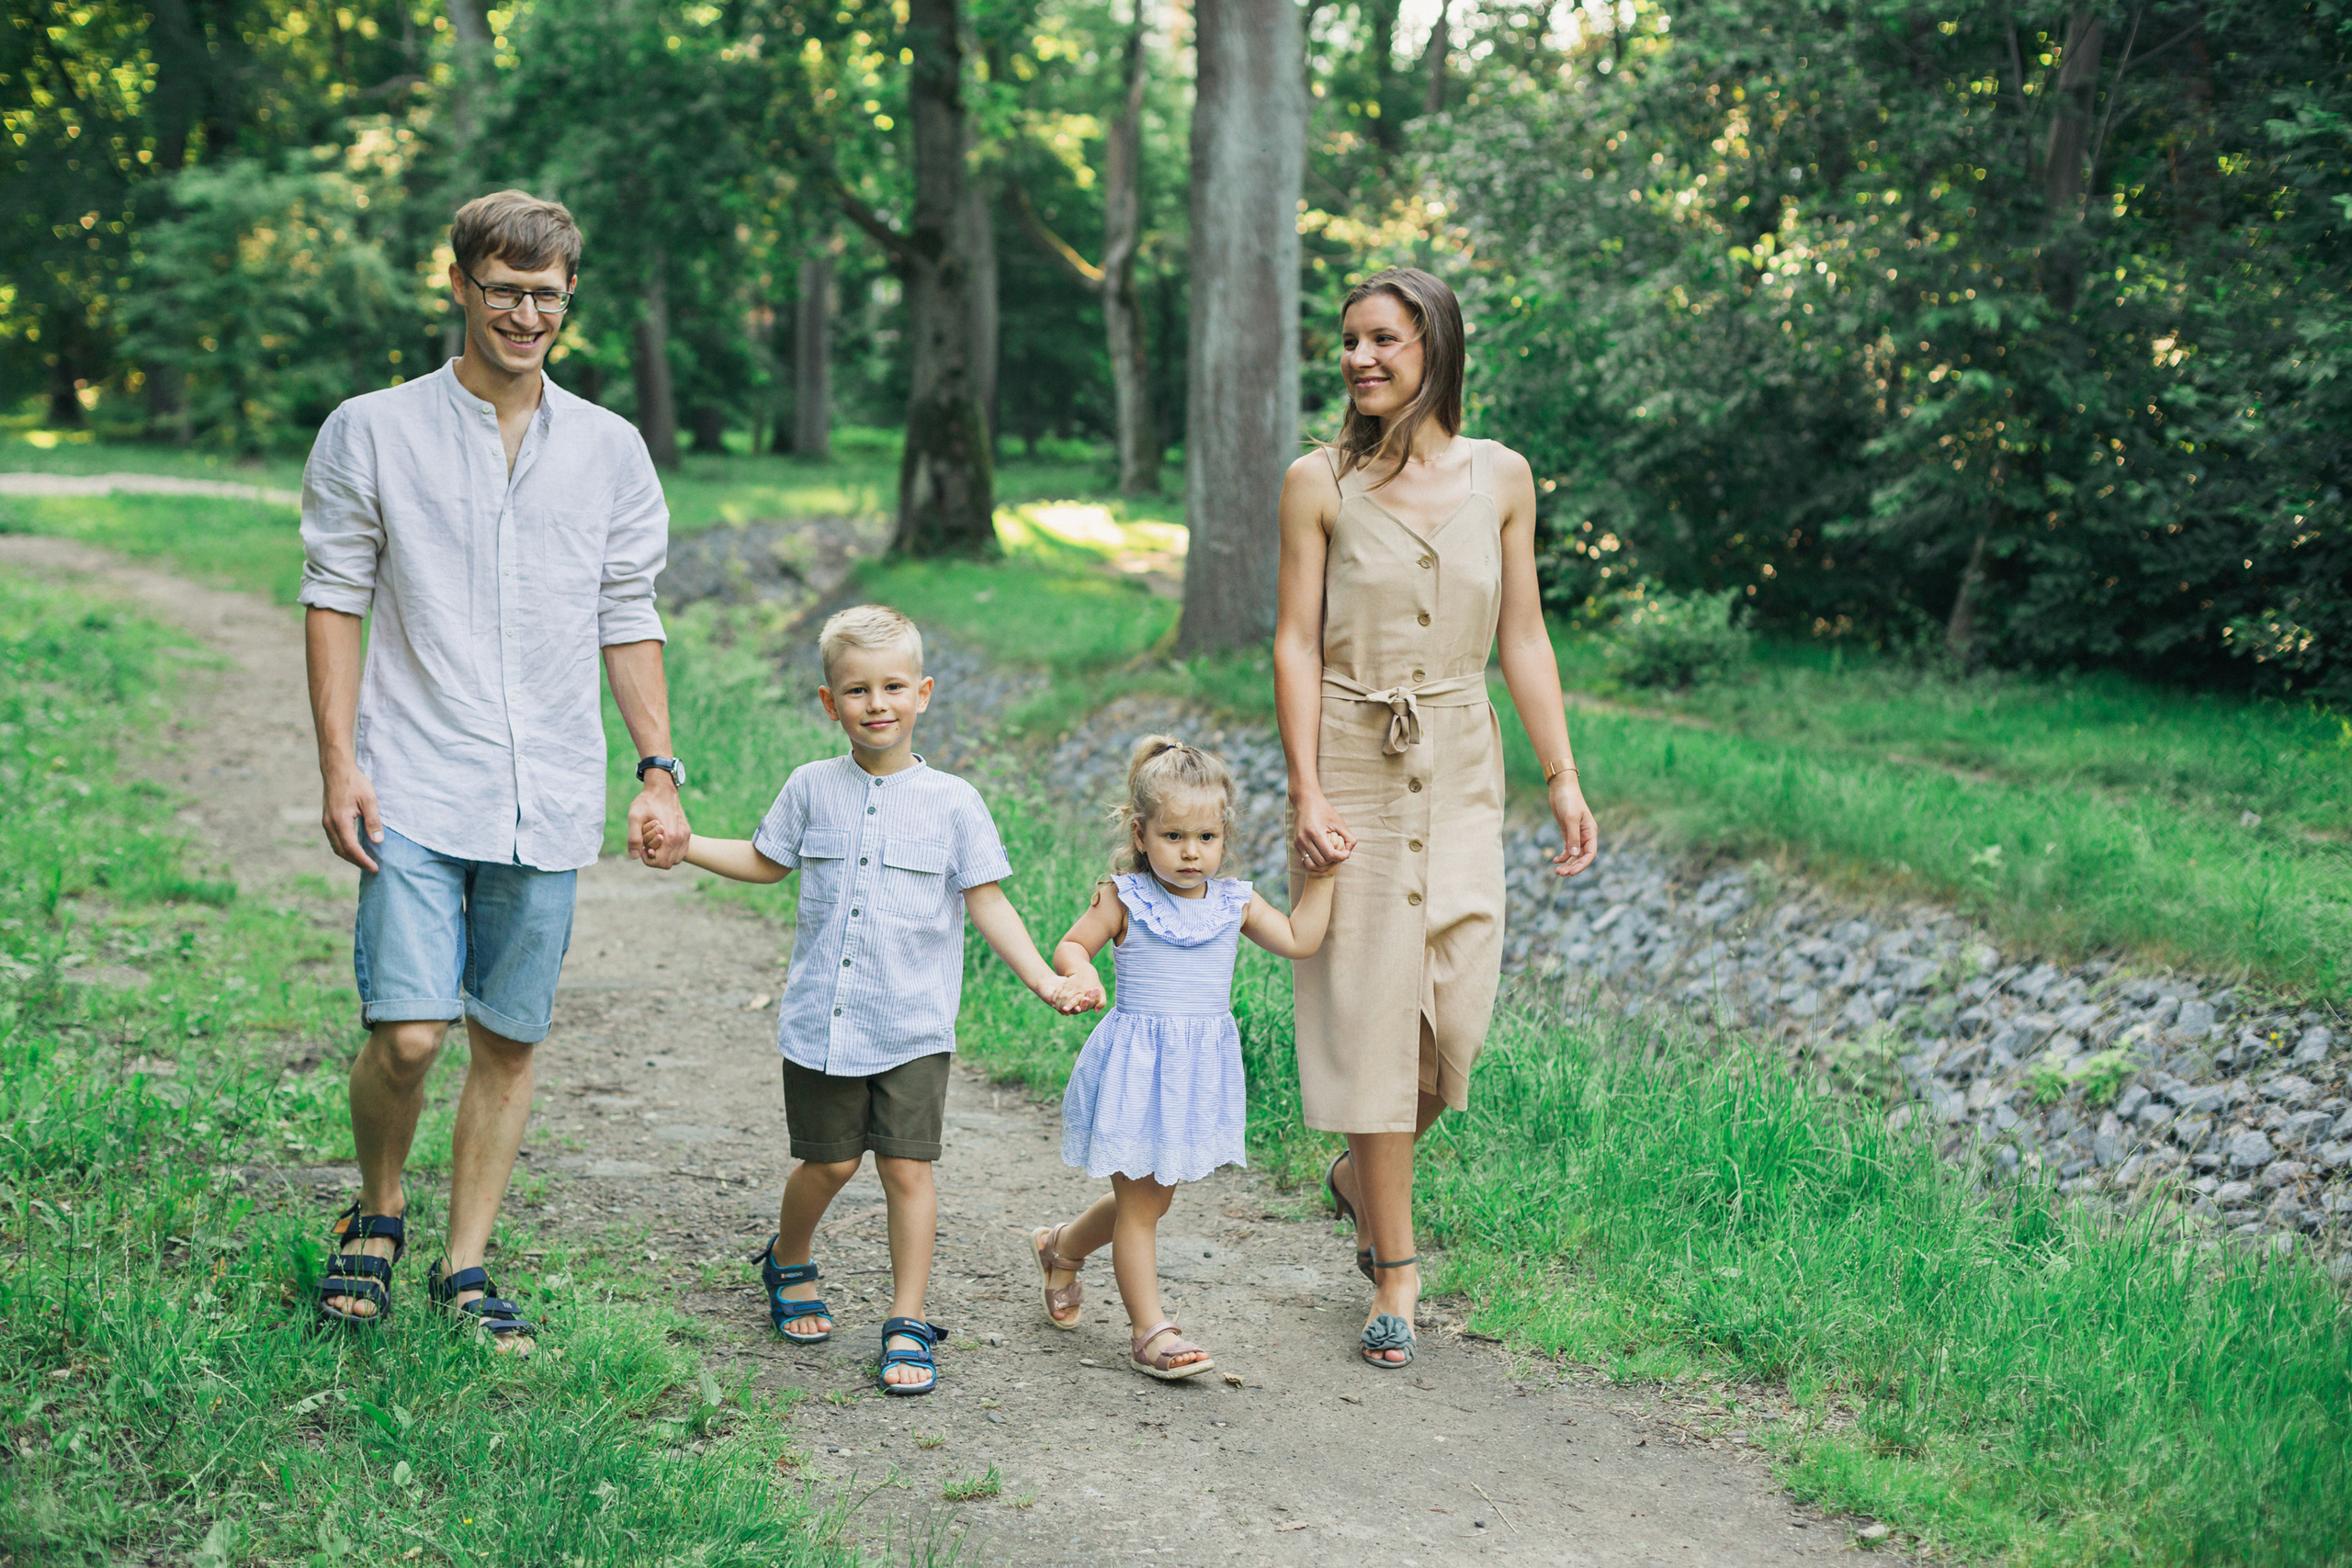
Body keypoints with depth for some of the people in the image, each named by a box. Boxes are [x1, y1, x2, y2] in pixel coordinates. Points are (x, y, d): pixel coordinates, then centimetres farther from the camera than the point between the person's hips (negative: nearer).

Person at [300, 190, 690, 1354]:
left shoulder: (609, 451, 10)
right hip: (415, 789, -3)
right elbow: (335, 601, 3)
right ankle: (377, 1214, 18)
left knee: (509, 1040, 6)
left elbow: (628, 618, 13)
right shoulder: (371, 433, 3)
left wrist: (660, 771, 6)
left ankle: (465, 1269, 20)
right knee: (409, 1032, -11)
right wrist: (338, 765, -5)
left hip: (550, 800, 3)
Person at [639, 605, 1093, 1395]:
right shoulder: (812, 789, 3)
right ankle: (788, 1262, 40)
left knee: (907, 1168, -3)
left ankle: (907, 1325, 7)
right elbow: (764, 861, 18)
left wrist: (1046, 980, -10)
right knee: (829, 1161, 10)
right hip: (821, 1020, 1)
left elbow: (987, 904, 0)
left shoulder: (952, 803, -2)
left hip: (913, 1027, -1)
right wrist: (684, 843, 8)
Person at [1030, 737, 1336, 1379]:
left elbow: (1298, 940, 6)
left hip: (1199, 1068, 5)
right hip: (1136, 1066, -5)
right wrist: (1080, 974, -24)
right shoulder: (1125, 899, -7)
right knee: (1140, 1204, -2)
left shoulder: (1232, 902, 4)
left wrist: (1321, 876, 1)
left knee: (1150, 1198, 17)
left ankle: (1061, 1247, 42)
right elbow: (1070, 945, -3)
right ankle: (1149, 1331, 7)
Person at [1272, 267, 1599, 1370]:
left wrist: (1563, 776, 4)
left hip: (1460, 769, 3)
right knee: (1370, 1008, -2)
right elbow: (1295, 646, -4)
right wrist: (1307, 794, -11)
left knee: (1455, 1010, -1)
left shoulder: (1499, 477, 5)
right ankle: (1395, 1275, 9)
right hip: (1354, 765, -2)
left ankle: (1359, 1174, 30)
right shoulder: (1318, 484, -3)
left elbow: (1523, 640, 8)